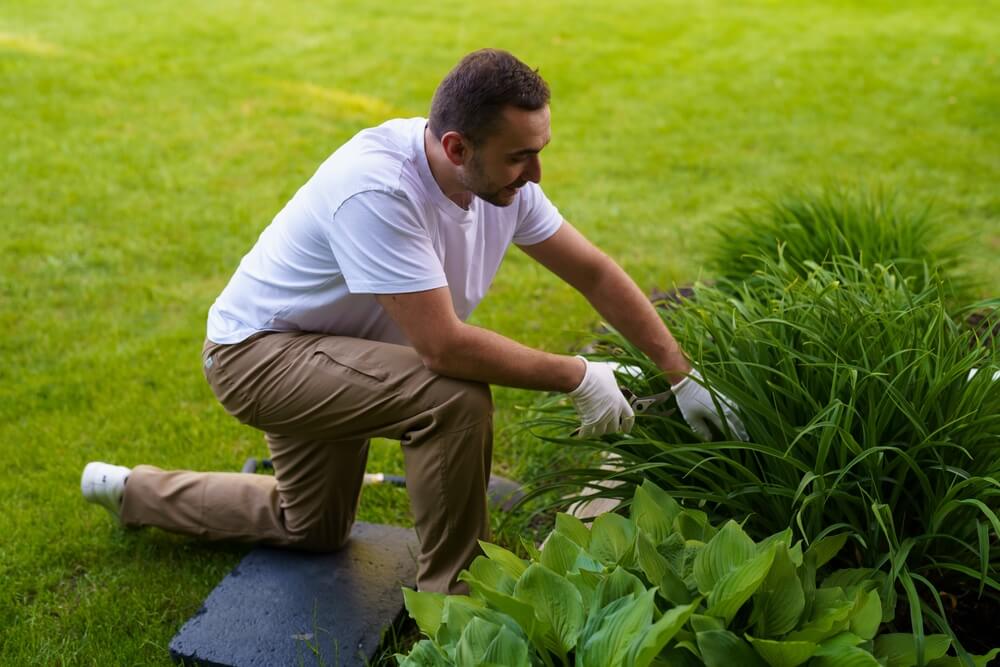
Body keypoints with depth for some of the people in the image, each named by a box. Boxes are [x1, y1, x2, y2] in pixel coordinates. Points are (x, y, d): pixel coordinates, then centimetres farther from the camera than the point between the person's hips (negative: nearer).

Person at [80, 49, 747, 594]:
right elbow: (444, 346, -37)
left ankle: (132, 490, 40)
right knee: (457, 397, -31)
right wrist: (577, 378, -28)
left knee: (311, 529, 24)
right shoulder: (378, 189, -36)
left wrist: (684, 376, -7)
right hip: (256, 350, -8)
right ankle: (449, 598, -9)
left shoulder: (502, 177, -12)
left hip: (321, 352, 9)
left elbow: (597, 274, -6)